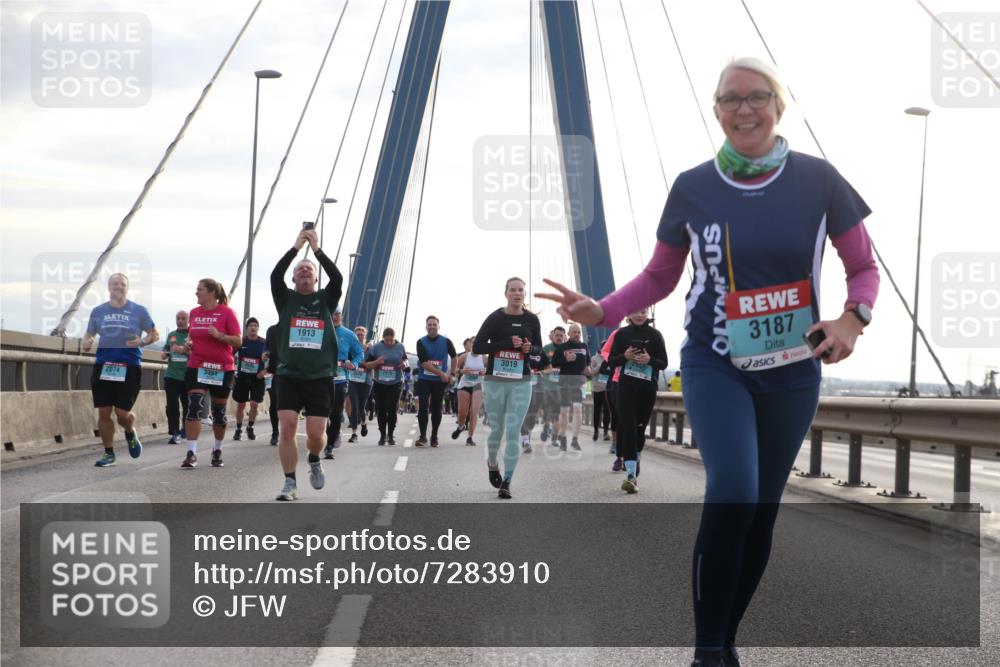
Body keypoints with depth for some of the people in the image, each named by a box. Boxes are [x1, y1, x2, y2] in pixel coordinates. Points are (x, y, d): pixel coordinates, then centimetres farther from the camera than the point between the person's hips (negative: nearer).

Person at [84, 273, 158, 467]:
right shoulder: (98, 311, 9)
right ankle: (108, 453, 16)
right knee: (103, 412, 1)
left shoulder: (139, 311, 2)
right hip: (103, 365, 3)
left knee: (122, 412, -6)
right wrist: (86, 343, -6)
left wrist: (142, 342, -14)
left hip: (129, 367, -3)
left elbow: (155, 334, 7)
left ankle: (130, 434, 30)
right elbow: (89, 335, 17)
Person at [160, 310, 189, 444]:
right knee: (172, 405, -5)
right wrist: (163, 355, 0)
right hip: (171, 376, 3)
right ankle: (174, 433, -4)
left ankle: (185, 431, 24)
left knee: (187, 405, 8)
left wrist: (184, 350, -24)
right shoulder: (171, 335, 15)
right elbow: (166, 351, 23)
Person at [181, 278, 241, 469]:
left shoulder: (226, 312, -7)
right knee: (194, 408, -12)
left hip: (222, 369, -3)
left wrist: (219, 335, -23)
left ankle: (217, 451, 26)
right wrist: (188, 343, 2)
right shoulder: (194, 312, 7)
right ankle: (191, 454, -13)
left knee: (219, 412, 9)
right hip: (196, 367, 3)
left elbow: (238, 341, -8)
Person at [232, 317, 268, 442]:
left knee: (254, 404, -6)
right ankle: (238, 429, 20)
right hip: (242, 377, 1)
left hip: (257, 378, -1)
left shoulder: (264, 343, -2)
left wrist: (266, 370, -8)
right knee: (240, 405, 5)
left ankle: (250, 428, 15)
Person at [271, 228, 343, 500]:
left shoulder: (326, 299, 8)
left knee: (316, 433, -5)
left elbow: (337, 278, -11)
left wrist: (317, 249, -11)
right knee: (286, 428, -9)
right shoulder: (286, 299, 7)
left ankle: (314, 461, 29)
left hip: (320, 377, 0)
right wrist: (296, 247, -12)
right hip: (288, 375, 0)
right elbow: (275, 276, -11)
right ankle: (290, 483, 2)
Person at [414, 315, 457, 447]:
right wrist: (441, 373, -17)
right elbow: (424, 362, -13)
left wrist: (451, 375, 9)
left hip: (440, 381, 1)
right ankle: (423, 436, -4)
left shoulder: (446, 341, -2)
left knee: (436, 409, 5)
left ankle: (434, 437, 15)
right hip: (424, 379, -1)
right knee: (422, 407, -9)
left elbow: (453, 357, 14)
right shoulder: (421, 342, -5)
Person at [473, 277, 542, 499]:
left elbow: (539, 347, 15)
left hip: (521, 382, 1)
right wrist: (507, 343, -19)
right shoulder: (495, 318, -6)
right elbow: (477, 347, -9)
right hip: (495, 381, -1)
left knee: (513, 433, -5)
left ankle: (506, 482, -1)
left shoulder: (531, 320, 2)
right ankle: (492, 464, 40)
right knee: (497, 430, 10)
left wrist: (530, 348, -10)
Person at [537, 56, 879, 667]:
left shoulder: (817, 180, -5)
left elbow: (864, 268, 4)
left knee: (763, 509, 8)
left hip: (793, 370, 2)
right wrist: (602, 311, -9)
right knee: (733, 492, -23)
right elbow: (660, 278, 8)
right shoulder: (692, 188, -3)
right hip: (715, 365, -1)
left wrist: (854, 318, -16)